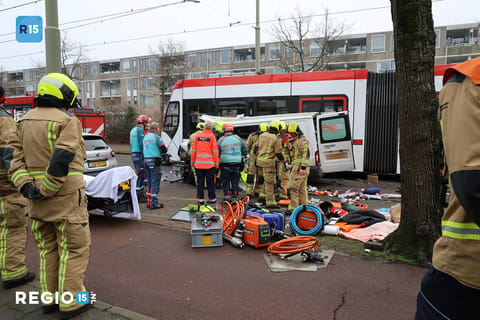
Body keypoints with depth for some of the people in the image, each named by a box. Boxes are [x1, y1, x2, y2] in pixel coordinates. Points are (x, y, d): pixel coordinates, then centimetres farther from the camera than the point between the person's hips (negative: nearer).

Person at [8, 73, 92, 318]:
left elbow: (17, 160, 4)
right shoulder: (67, 122, -12)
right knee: (74, 249, 5)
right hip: (66, 197, -7)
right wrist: (46, 191, -18)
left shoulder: (25, 121, 11)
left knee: (48, 249, 19)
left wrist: (27, 187, -7)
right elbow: (61, 160, -24)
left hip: (37, 200, 7)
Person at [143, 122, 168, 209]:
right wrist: (162, 153, 10)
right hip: (154, 161, -8)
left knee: (149, 182, 14)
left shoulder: (146, 137, 15)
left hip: (146, 160, 8)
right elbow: (164, 150, -12)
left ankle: (149, 201, 18)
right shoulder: (156, 137, -10)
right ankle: (154, 203, -3)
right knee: (155, 182, -4)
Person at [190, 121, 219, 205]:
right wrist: (216, 164, 1)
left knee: (200, 183, 9)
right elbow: (215, 151, -4)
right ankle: (212, 199, 11)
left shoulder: (198, 136, 6)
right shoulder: (211, 136, -4)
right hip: (210, 164, -3)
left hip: (198, 164, 3)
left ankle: (200, 199, 11)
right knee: (210, 183, 6)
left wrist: (192, 162, 17)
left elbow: (193, 150, 9)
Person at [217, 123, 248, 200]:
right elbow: (245, 149, 11)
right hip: (237, 162, 2)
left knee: (225, 180, 8)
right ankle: (235, 195, 11)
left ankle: (227, 195, 7)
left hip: (225, 163, -2)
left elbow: (217, 152, 3)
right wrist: (242, 157, 24)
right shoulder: (238, 138, 4)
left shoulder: (221, 140, -4)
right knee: (235, 181, 9)